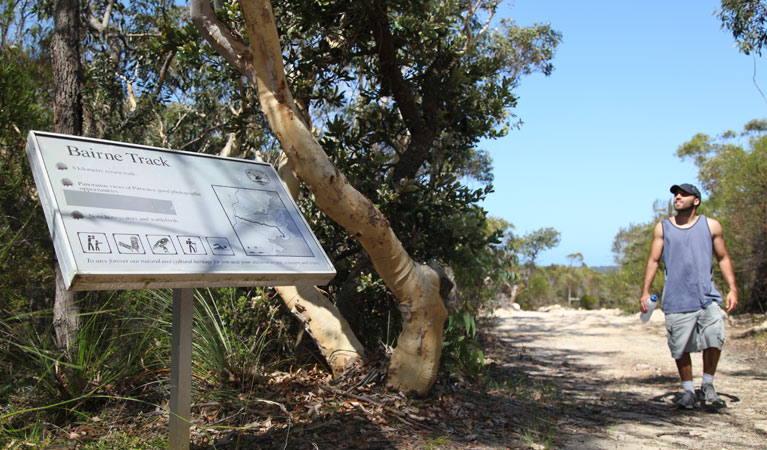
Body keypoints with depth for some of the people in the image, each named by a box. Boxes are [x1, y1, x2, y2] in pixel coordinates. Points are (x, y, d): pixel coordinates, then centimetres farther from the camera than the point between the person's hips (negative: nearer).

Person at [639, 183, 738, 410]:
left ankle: (707, 387, 5)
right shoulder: (662, 228, 10)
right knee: (680, 348, 2)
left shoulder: (711, 226, 9)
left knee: (714, 338, -16)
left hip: (707, 297, 0)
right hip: (676, 299, 1)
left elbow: (723, 258, 13)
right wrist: (645, 291, 4)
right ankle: (688, 390, 20)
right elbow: (653, 261, 11)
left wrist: (732, 289, 4)